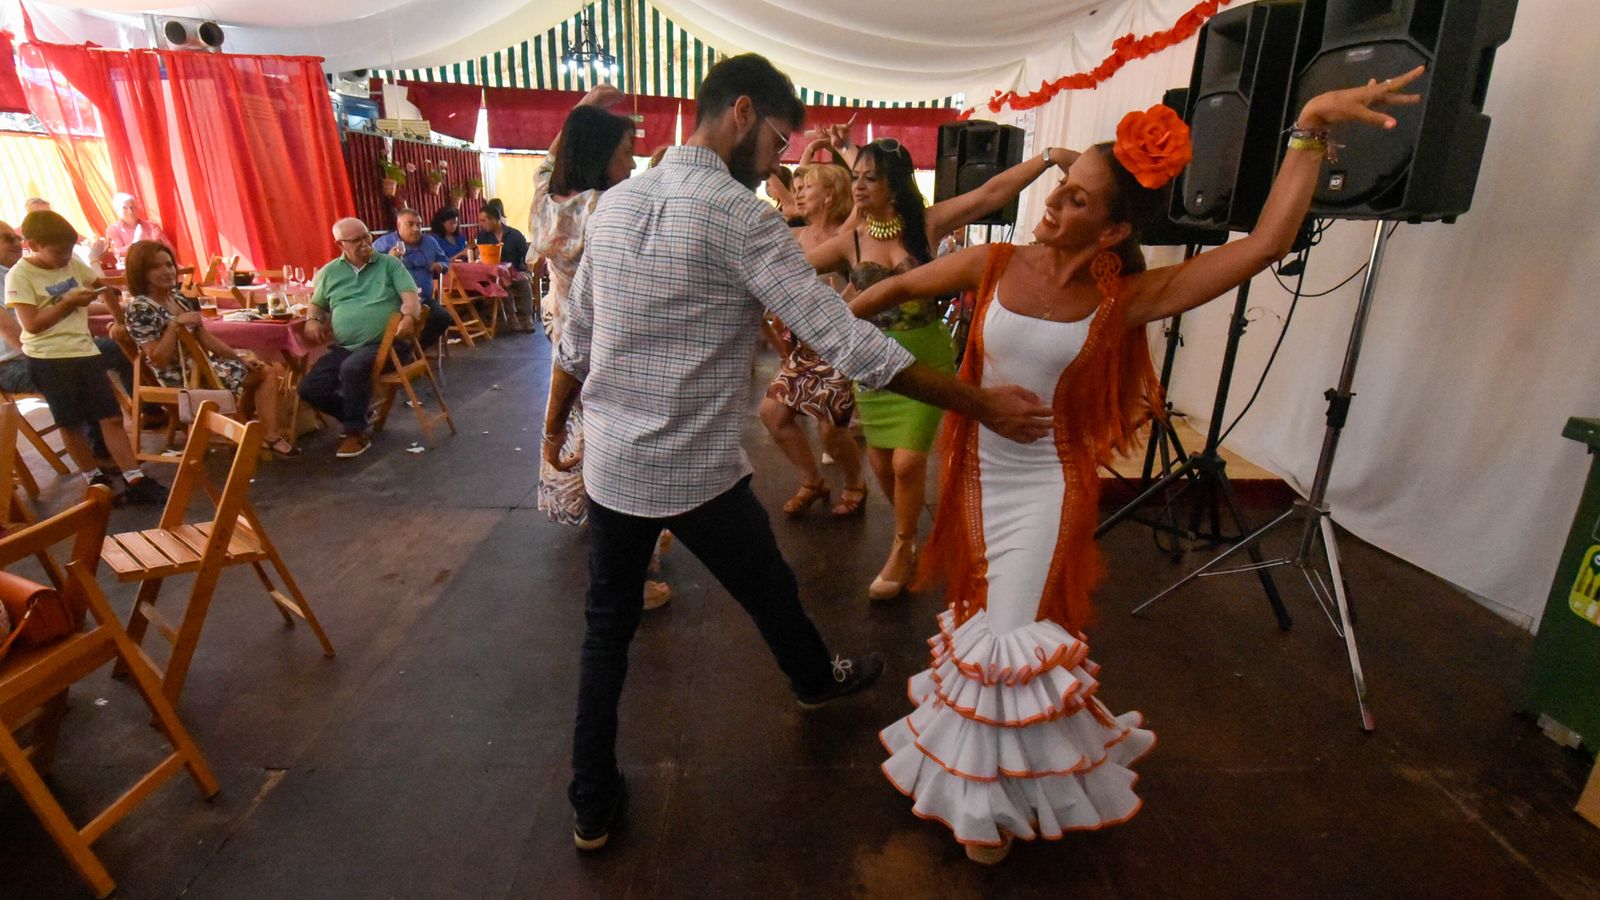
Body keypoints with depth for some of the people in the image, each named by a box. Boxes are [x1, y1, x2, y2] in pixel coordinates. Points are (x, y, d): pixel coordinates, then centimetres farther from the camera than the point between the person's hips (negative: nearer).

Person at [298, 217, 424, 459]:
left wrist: (409, 315, -27)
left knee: (353, 368, -34)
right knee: (309, 388, -10)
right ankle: (357, 416, 15)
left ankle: (356, 432, -14)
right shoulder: (329, 272, 16)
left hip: (383, 345, -4)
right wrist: (312, 320, 1)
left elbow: (410, 295, -5)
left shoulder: (390, 264, 7)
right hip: (343, 348, 5)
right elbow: (316, 305, 25)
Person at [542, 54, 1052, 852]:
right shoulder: (739, 215, -17)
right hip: (696, 474, -6)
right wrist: (981, 403, -16)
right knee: (770, 592, 22)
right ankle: (817, 680, 52)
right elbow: (847, 343, -22)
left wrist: (554, 428, 25)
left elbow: (575, 339, 10)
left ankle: (592, 806, 33)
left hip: (608, 464, 6)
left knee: (607, 629, 19)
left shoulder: (614, 203, 4)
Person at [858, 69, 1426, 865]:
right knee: (978, 618, 17)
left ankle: (996, 796, 30)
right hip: (979, 474, 3)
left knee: (1009, 639, 1)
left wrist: (1311, 130, -14)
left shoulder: (1124, 300, -10)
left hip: (1045, 488, -2)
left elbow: (1266, 242, -13)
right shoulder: (994, 266, -6)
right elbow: (899, 287, 5)